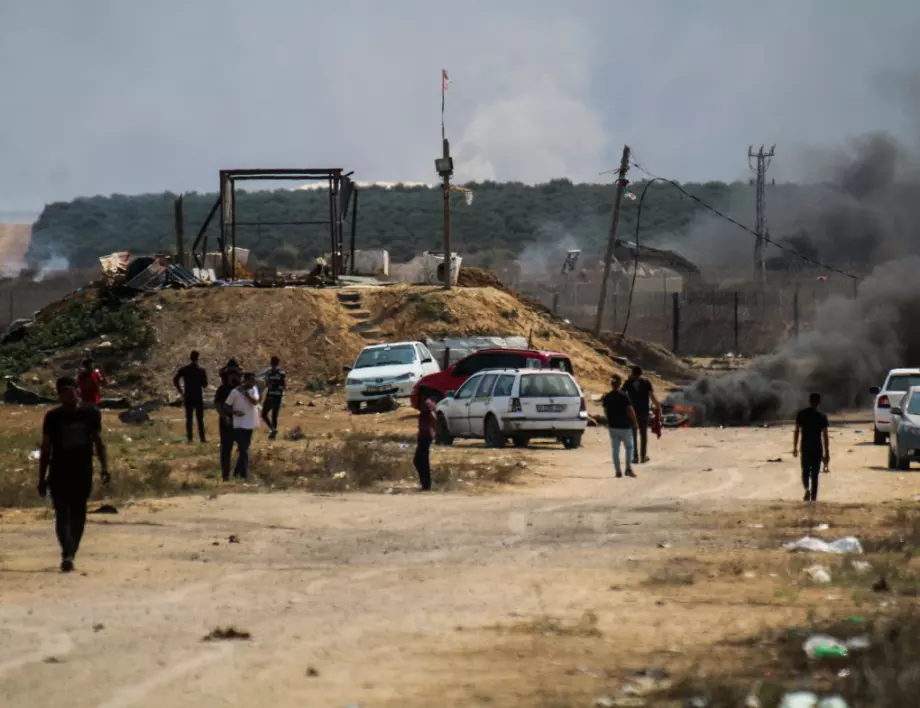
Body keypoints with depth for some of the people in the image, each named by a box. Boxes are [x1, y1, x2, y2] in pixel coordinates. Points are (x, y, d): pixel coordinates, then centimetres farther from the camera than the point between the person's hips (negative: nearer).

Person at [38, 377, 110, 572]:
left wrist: (104, 467, -6)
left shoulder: (91, 415, 2)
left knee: (77, 517, 7)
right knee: (62, 515, -12)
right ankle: (68, 554, -25)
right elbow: (46, 449, 5)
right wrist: (42, 479, 3)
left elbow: (98, 443, 7)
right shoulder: (53, 417, 1)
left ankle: (69, 556, 18)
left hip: (83, 475, 1)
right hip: (59, 475, -1)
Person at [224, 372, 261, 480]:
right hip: (240, 425, -6)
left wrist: (246, 393, -18)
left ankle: (237, 474, 25)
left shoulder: (254, 389, 5)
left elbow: (255, 401, -11)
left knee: (244, 450, 14)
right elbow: (226, 405, -7)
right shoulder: (235, 392, -11)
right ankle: (244, 475, -9)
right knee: (243, 451, -10)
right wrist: (234, 412, -22)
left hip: (250, 425, 6)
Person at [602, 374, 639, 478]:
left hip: (612, 426, 4)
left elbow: (605, 411, 10)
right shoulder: (623, 396, -14)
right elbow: (630, 410, -15)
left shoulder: (607, 397, 1)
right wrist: (635, 422, -3)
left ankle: (618, 471, 5)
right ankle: (628, 468, -1)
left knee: (615, 449, 7)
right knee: (629, 447, 10)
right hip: (625, 426, -4)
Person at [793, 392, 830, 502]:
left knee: (805, 472, 13)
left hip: (805, 448, 1)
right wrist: (826, 453, -1)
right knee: (815, 474, 7)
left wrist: (795, 448, 7)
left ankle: (807, 488, -16)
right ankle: (813, 497, 4)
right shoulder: (821, 417, -5)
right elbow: (825, 436, -6)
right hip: (817, 448, -1)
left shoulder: (801, 414, -1)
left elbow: (797, 432, -1)